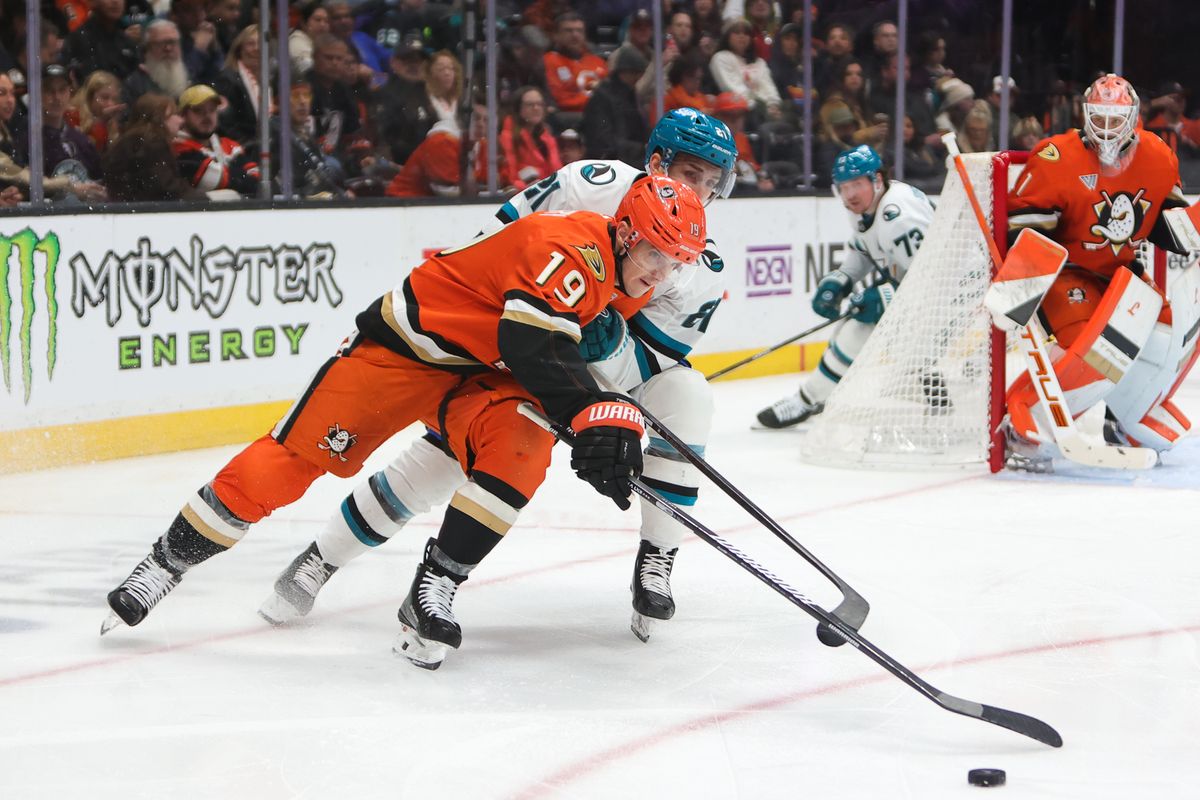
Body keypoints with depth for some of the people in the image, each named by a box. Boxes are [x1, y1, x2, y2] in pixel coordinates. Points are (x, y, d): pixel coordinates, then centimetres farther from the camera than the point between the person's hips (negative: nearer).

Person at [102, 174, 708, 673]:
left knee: (522, 449, -24)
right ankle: (166, 562, 7)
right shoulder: (572, 250, -28)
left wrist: (616, 422, 6)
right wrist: (589, 416, -42)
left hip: (483, 375, 7)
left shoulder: (619, 274, 1)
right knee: (295, 455, -8)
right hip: (403, 347, -7)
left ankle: (432, 593, -16)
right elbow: (535, 346, -38)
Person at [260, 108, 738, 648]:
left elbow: (646, 366, -18)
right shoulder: (593, 186, -21)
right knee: (443, 454, -11)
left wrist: (608, 346, -38)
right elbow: (496, 239, -10)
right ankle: (319, 559, 6)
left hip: (615, 366, 2)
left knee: (685, 398, -25)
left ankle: (656, 563, -14)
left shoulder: (703, 273, -15)